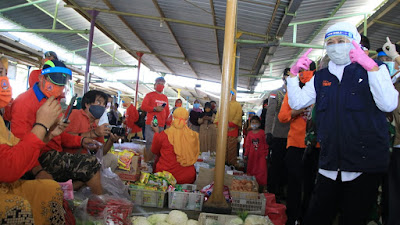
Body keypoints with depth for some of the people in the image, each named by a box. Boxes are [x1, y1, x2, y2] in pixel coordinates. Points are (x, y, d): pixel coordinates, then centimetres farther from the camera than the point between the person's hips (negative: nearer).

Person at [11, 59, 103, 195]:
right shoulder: (26, 101, -9)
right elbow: (21, 142, -19)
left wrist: (80, 141, 5)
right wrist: (37, 170, -33)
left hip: (53, 154, 10)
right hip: (41, 157, -10)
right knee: (91, 164, -20)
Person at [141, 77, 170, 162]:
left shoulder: (165, 97, 20)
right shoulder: (150, 95, 5)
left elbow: (167, 111, 22)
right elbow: (143, 106, -5)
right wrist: (155, 108, -12)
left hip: (161, 125, 5)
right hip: (151, 124, -5)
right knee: (150, 143, -8)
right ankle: (148, 161, -2)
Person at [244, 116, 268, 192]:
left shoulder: (262, 133, -3)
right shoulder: (249, 133, 6)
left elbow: (266, 144, -1)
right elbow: (247, 144, 10)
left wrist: (266, 154, -3)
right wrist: (246, 154, 9)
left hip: (261, 154, -3)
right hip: (252, 154, 3)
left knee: (262, 170, -6)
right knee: (251, 170, 8)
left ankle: (261, 185, 1)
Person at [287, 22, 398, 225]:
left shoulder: (373, 69, 1)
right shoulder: (320, 77, 13)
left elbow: (389, 104, -15)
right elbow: (296, 103, 8)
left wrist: (371, 66, -22)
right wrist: (294, 74, -2)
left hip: (365, 165, -3)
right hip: (330, 165, 4)